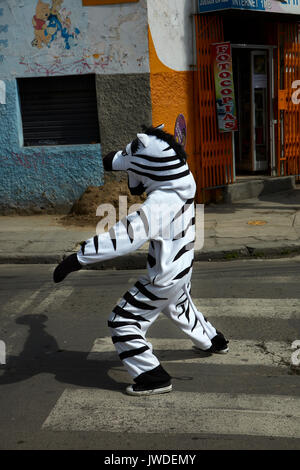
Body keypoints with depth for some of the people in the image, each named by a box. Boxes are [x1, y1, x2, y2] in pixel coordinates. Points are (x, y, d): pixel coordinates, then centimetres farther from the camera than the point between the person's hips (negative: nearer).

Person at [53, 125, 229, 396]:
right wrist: (113, 160, 16)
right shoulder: (178, 178, -10)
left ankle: (154, 378, 10)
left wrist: (78, 258, -42)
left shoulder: (159, 205, -36)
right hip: (181, 267, 9)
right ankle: (214, 341, 55)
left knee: (123, 322, 3)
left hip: (164, 278, -9)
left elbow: (124, 237, -44)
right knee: (180, 307, 36)